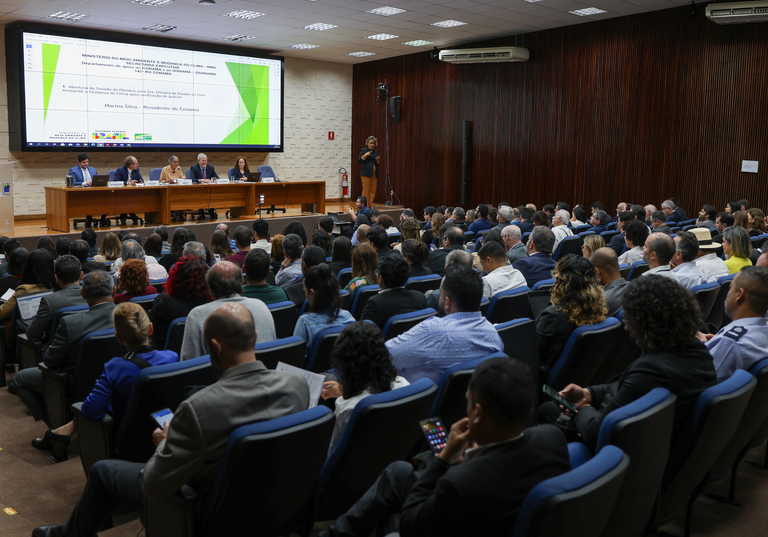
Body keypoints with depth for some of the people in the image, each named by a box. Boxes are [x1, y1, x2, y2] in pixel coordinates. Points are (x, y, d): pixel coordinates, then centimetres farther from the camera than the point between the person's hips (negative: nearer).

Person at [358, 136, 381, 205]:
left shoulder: (376, 152, 17)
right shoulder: (363, 150, 3)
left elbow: (378, 164, 18)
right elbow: (359, 160, -6)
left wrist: (378, 160, -3)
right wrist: (365, 155, -18)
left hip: (374, 174, 5)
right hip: (366, 173, -5)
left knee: (373, 191, 3)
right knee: (366, 190, -8)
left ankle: (370, 205, 8)